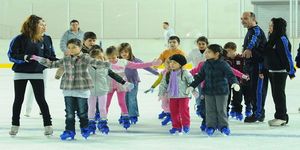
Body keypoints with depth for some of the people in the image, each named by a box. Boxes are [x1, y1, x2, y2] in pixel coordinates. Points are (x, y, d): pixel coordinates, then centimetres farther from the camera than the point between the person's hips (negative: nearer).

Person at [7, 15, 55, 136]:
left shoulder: (46, 39, -1)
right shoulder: (20, 39, -13)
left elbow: (51, 56, 6)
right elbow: (11, 55, -13)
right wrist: (25, 57, -25)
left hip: (37, 73, 1)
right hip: (21, 73, -1)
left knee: (40, 99, -2)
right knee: (18, 99, 8)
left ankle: (48, 125, 5)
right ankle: (15, 125, 20)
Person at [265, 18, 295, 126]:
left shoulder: (282, 39, -14)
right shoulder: (272, 39, 13)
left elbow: (287, 56, -16)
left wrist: (291, 71, -16)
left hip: (280, 71, -9)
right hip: (272, 71, 9)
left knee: (279, 93, -4)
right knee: (275, 94, 12)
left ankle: (282, 117, 3)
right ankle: (279, 116, 20)